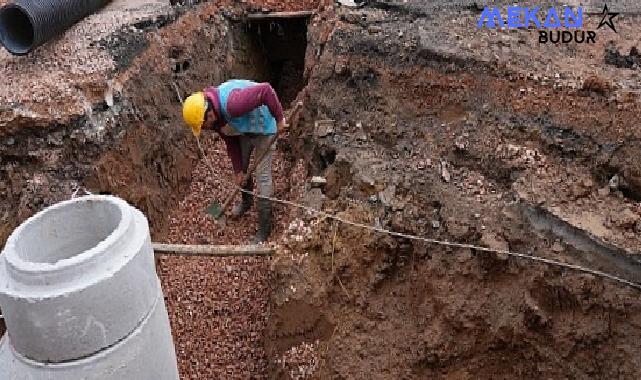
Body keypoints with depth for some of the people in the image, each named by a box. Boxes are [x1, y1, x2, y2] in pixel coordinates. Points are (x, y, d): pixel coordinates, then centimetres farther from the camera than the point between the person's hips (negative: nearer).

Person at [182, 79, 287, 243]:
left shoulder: (232, 105, -40)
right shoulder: (215, 118, -11)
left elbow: (266, 90, -40)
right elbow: (231, 142, 0)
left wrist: (279, 119, -32)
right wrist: (238, 170, 3)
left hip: (264, 129, -8)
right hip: (244, 130, 8)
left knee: (262, 175, -6)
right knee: (243, 167, 20)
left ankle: (264, 229, 5)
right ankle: (246, 201, 50)